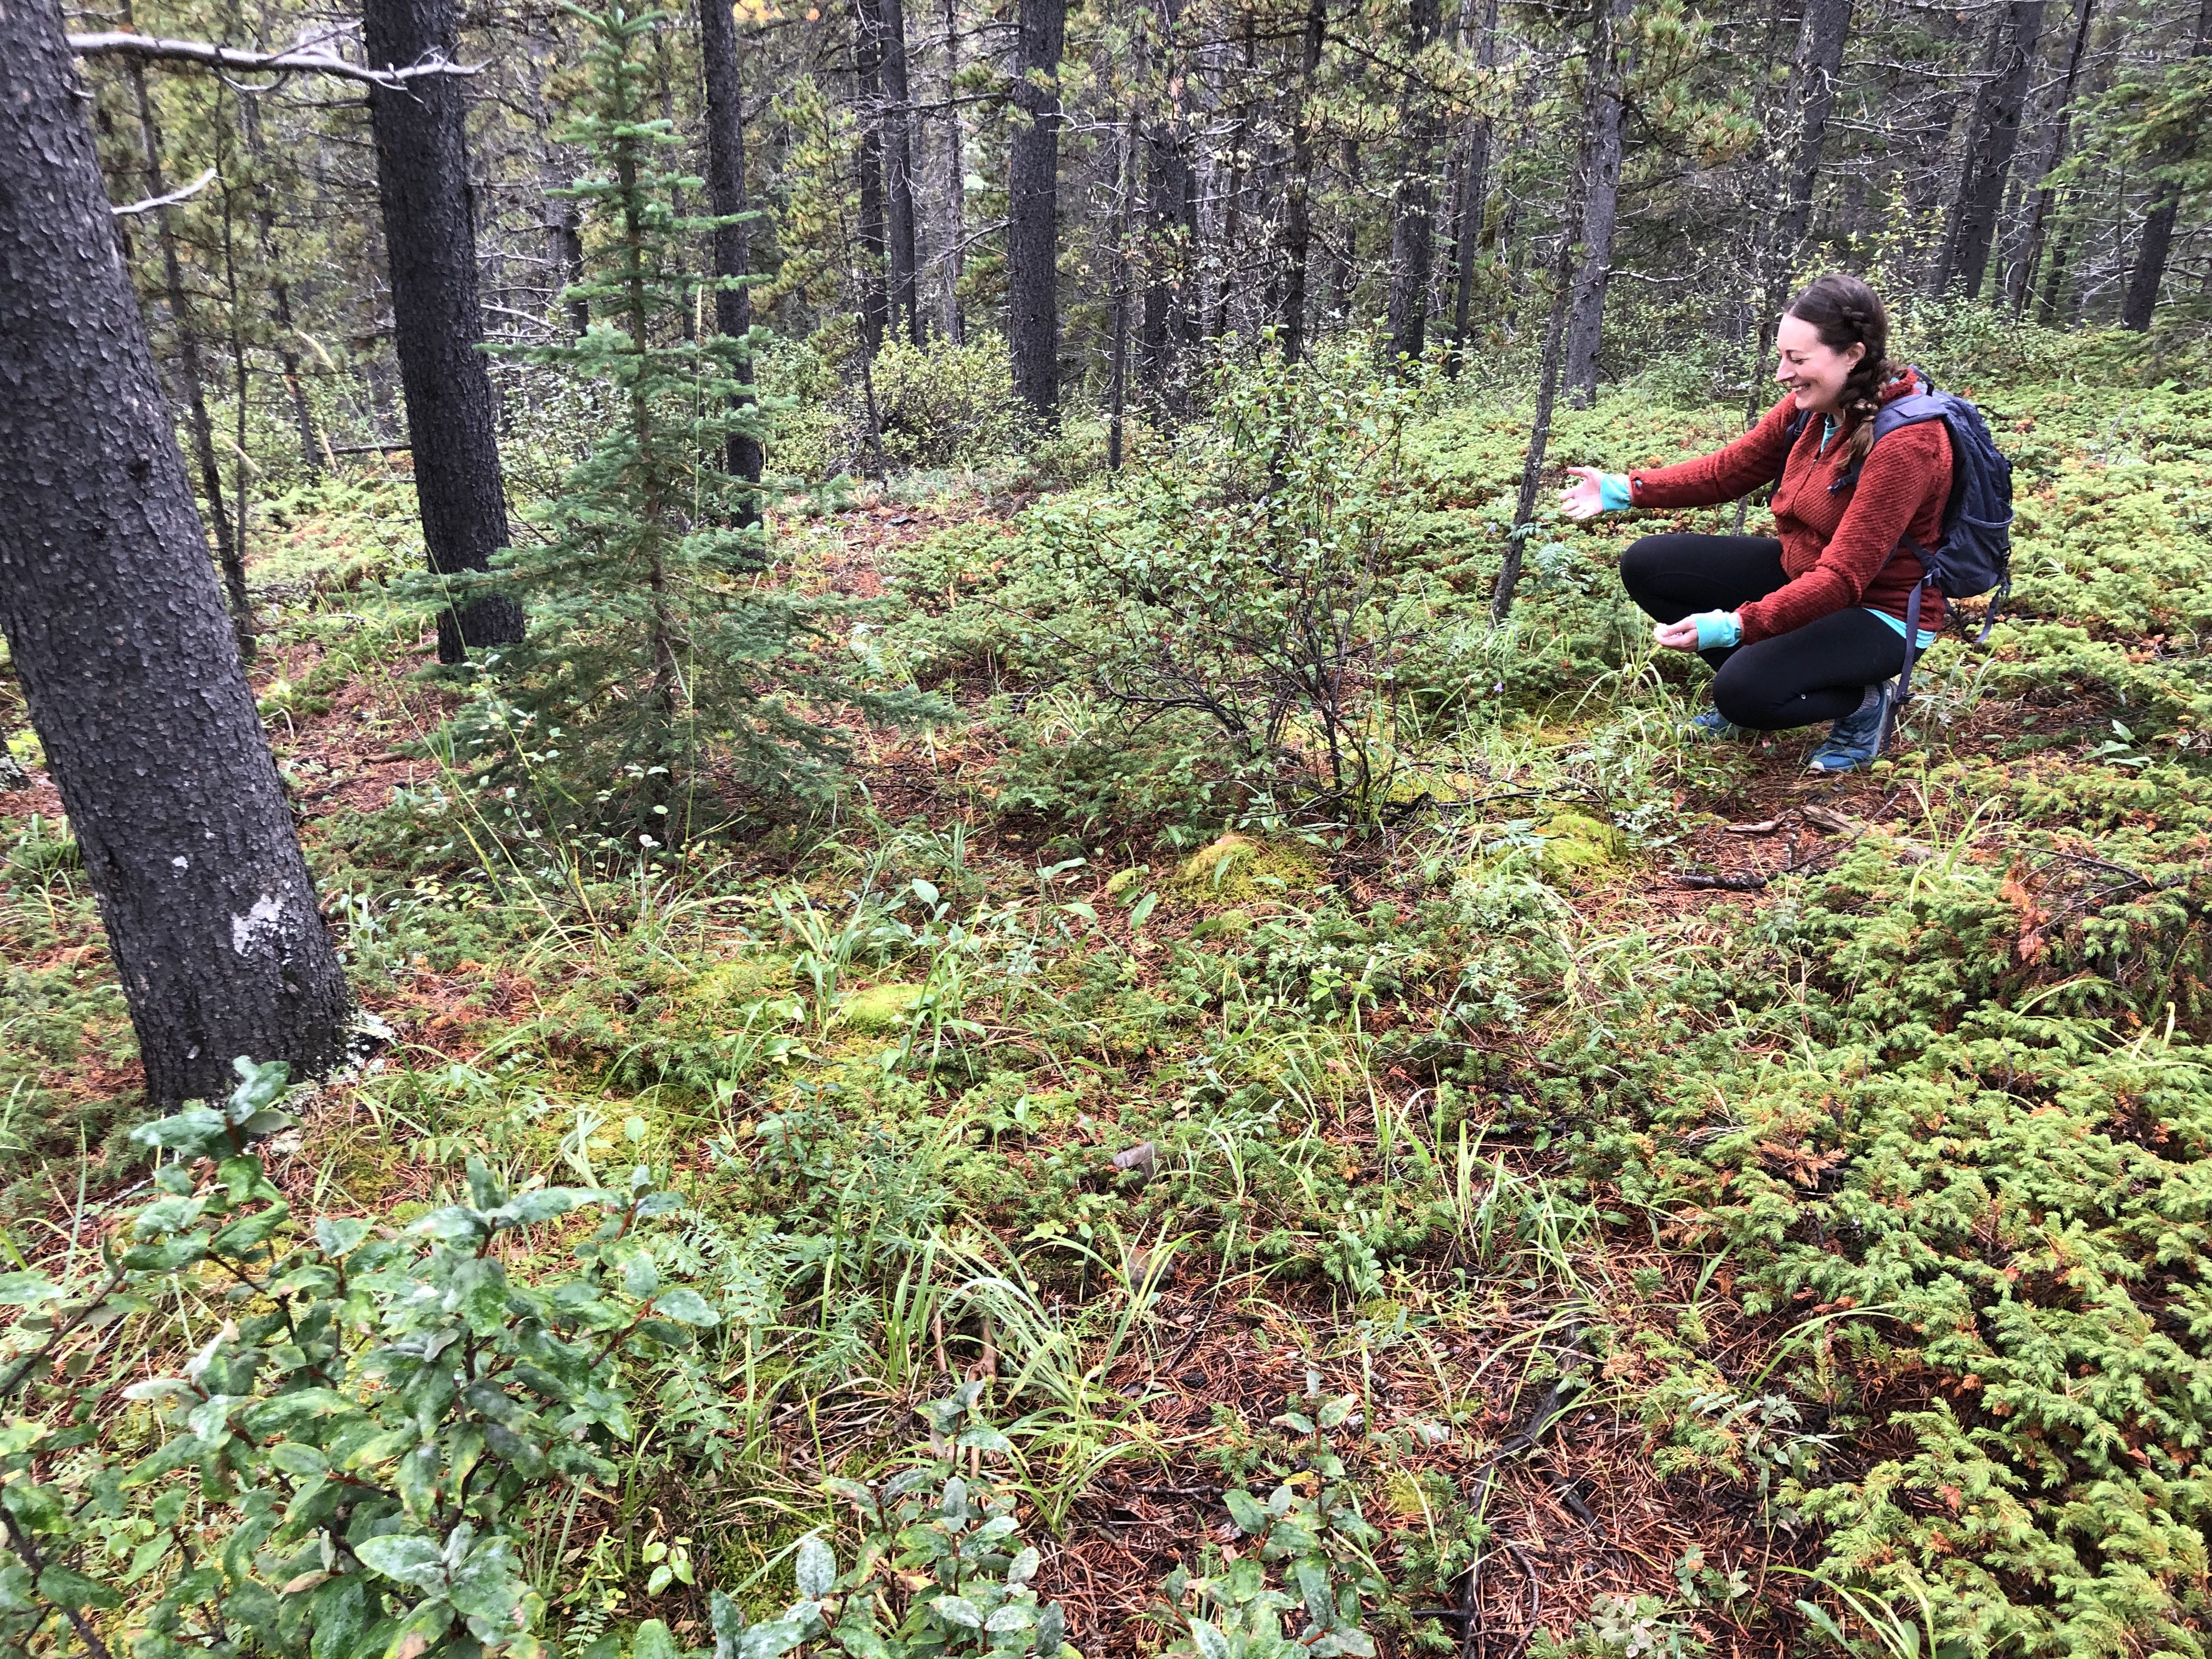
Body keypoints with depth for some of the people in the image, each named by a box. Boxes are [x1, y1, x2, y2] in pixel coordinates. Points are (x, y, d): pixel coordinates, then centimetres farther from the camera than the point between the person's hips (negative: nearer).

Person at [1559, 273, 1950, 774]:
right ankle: (1757, 685, 10)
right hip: (1799, 570, 8)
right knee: (1646, 565, -4)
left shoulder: (1906, 444, -28)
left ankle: (1863, 700, 1)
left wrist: (1733, 626, -39)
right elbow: (1729, 469, 4)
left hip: (1879, 609, -8)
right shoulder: (1810, 406, -7)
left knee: (1744, 691, -32)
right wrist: (1624, 490, -7)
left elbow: (1842, 579, -31)